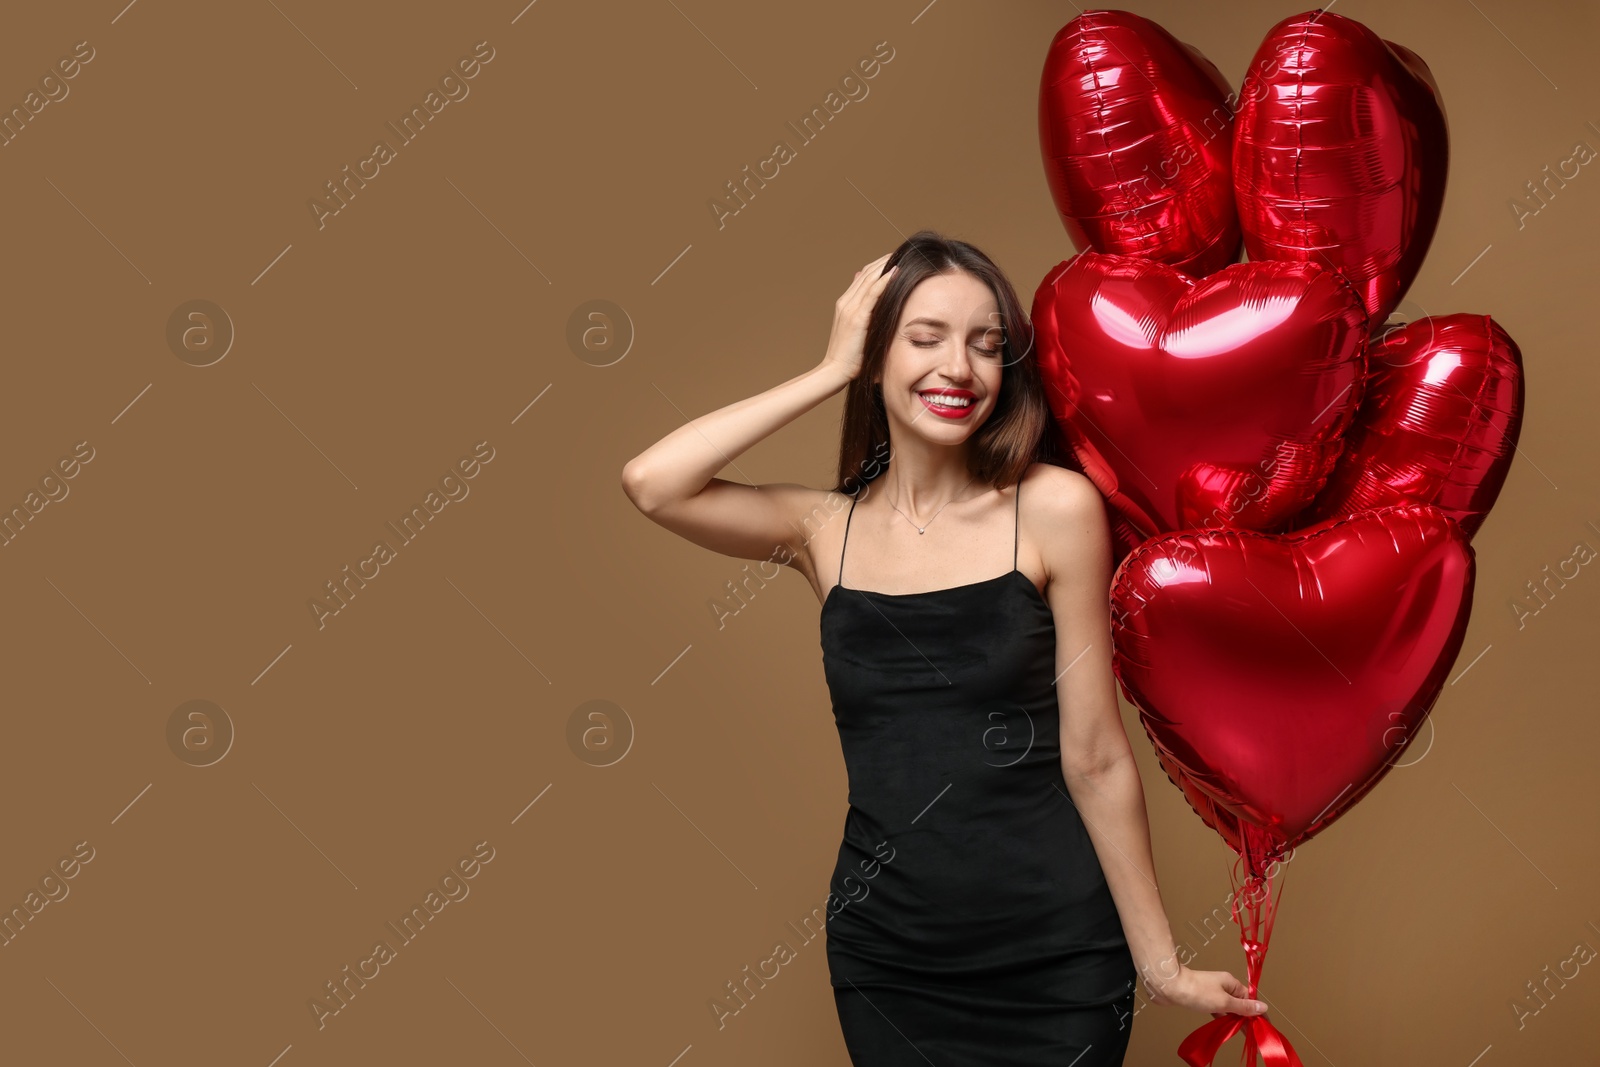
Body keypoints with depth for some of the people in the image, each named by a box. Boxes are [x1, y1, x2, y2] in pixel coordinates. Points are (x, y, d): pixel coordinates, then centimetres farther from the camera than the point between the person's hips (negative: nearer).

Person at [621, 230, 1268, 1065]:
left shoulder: (1054, 508, -8)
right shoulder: (823, 528, 1)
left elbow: (1094, 758, -6)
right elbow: (651, 483, -14)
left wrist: (1159, 964, -3)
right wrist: (830, 371, -9)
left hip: (1054, 955, -2)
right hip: (885, 956, 2)